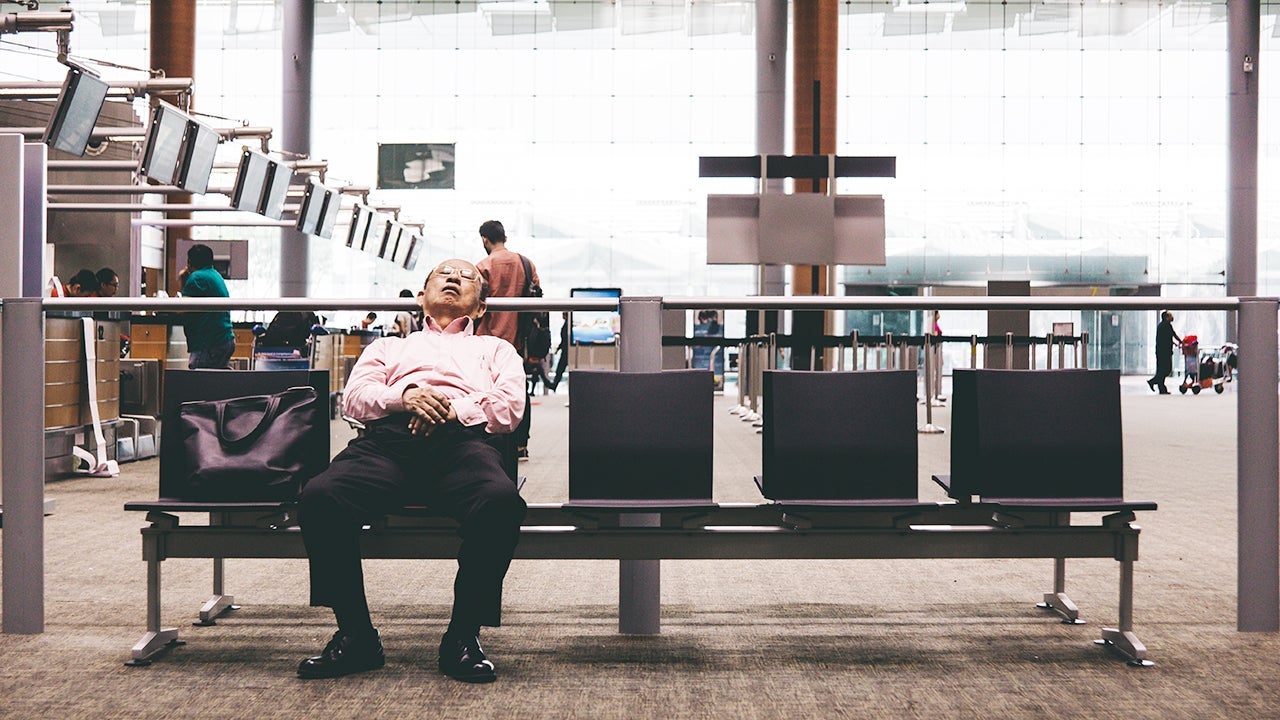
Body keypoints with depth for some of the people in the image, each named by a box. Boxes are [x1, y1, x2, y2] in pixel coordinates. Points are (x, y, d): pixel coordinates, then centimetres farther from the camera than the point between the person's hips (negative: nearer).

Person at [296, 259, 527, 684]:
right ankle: (356, 635, -16)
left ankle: (463, 636, -22)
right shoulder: (390, 346, 39)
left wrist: (454, 409, -4)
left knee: (501, 500, -38)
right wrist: (405, 396, -3)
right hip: (389, 435, 2)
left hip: (465, 438, -1)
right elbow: (355, 397, 19)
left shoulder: (495, 350, 36)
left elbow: (510, 405, 15)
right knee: (319, 496, -32)